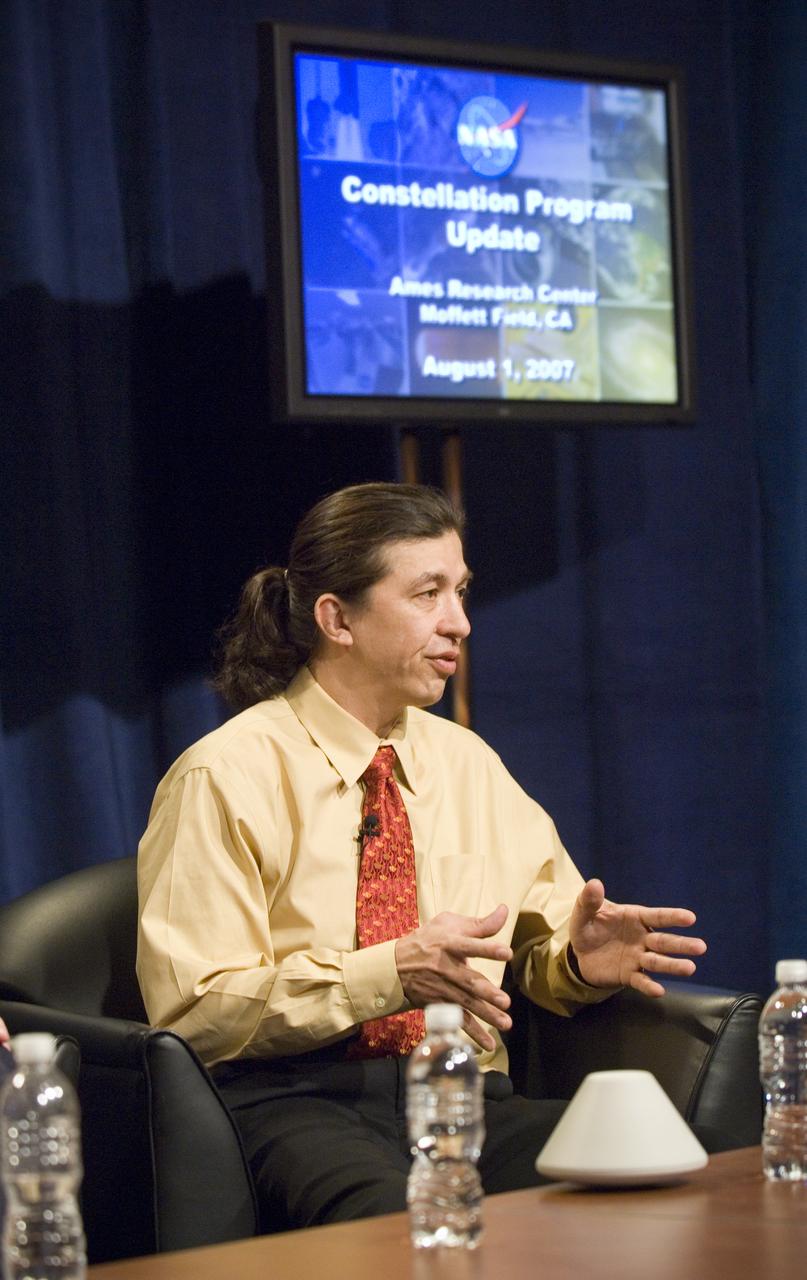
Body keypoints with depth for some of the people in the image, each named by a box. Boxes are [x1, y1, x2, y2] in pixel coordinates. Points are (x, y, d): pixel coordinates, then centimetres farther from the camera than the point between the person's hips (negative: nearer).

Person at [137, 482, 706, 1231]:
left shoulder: (468, 765, 18)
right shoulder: (224, 778, -2)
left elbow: (543, 938, 22)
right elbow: (193, 1010, -9)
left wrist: (579, 958, -4)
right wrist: (393, 973, -20)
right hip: (295, 1104, -6)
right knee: (395, 1218, -41)